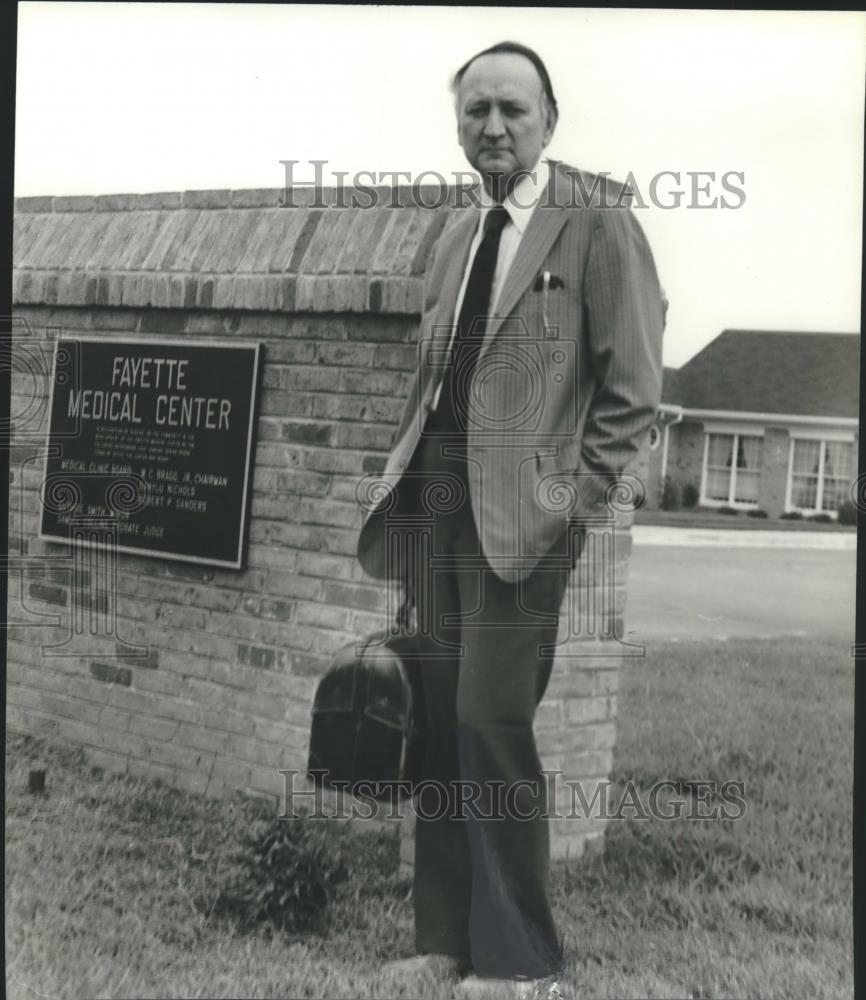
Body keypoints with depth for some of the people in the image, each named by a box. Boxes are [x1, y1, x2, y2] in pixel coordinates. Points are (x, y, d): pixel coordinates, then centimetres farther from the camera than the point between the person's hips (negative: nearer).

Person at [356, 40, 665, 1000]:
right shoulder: (455, 236, 17)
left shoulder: (597, 219, -3)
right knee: (441, 723, 9)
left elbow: (632, 382, -6)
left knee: (492, 723, -9)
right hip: (439, 507, 7)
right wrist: (403, 471, 11)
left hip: (520, 513, -7)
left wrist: (577, 495, -12)